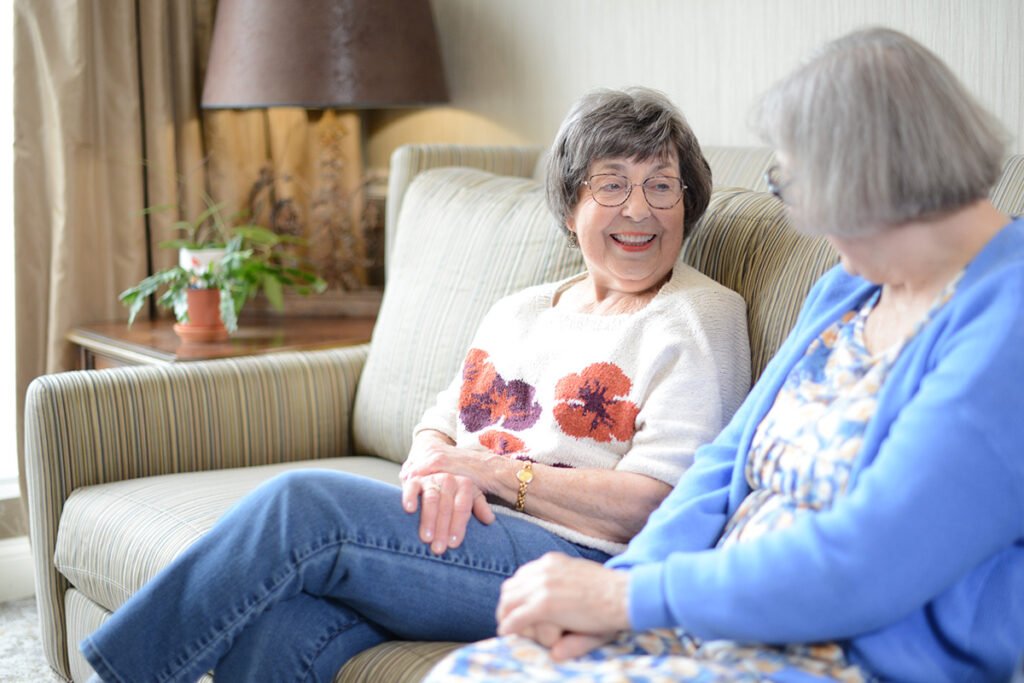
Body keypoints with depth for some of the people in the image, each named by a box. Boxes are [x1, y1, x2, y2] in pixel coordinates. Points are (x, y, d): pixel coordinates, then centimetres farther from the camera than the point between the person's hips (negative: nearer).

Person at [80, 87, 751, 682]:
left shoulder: (701, 319, 2)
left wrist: (492, 468, -8)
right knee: (275, 628, -27)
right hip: (458, 534, 6)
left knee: (303, 504, -23)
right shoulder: (518, 312, 23)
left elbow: (651, 507, -9)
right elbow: (439, 427, 19)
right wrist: (440, 470, -7)